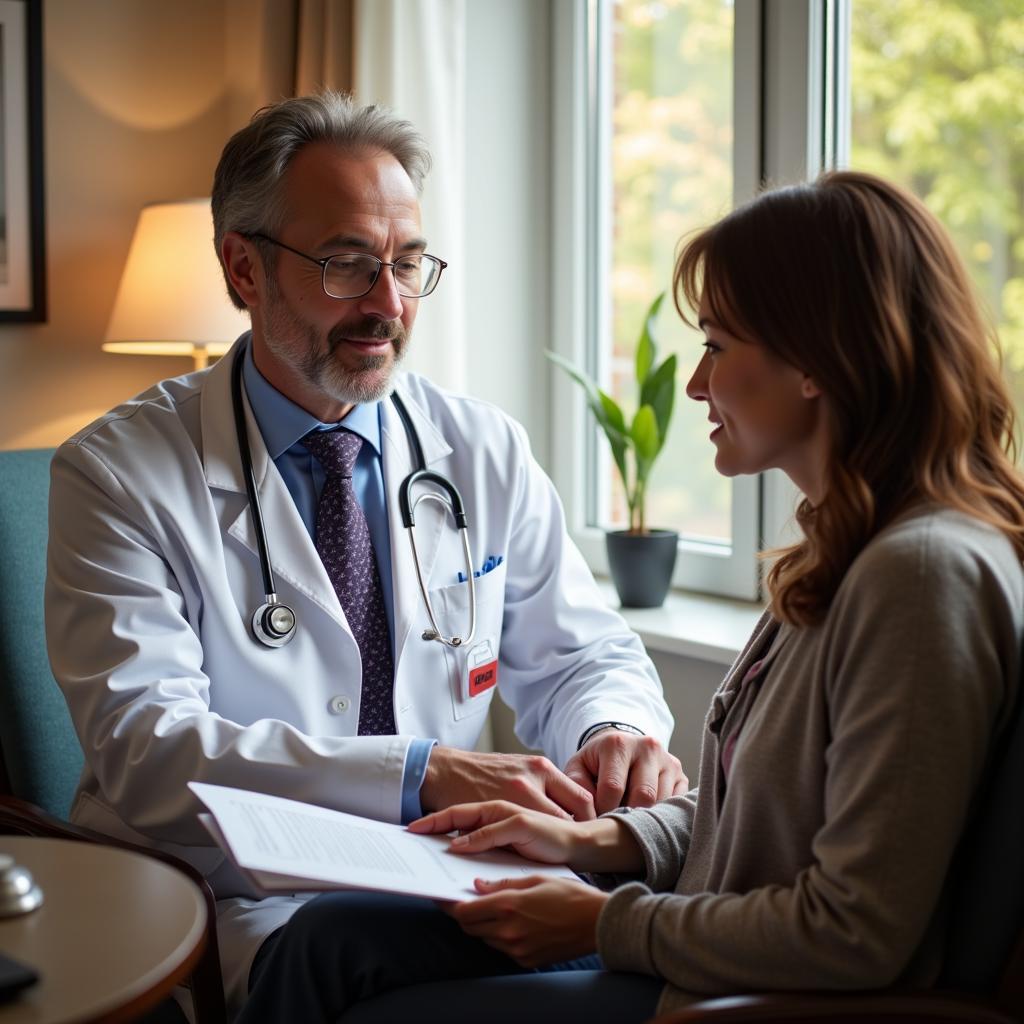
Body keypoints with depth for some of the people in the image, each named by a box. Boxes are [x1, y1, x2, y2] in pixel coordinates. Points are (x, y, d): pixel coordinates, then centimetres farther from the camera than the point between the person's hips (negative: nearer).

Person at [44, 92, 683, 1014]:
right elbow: (145, 746, -14)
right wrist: (422, 774, -26)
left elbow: (579, 654, 14)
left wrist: (616, 731, -12)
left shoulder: (486, 452, 9)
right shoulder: (118, 476, -3)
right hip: (238, 899, -3)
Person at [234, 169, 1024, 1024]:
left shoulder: (926, 571, -24)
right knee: (334, 932, 3)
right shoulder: (850, 548, 6)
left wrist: (606, 923, -15)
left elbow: (853, 937, -24)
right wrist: (598, 841, 3)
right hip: (692, 939, 8)